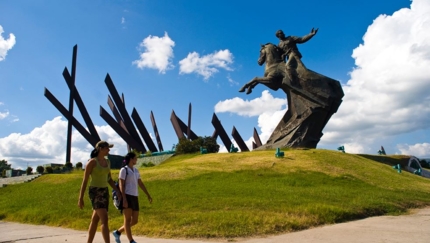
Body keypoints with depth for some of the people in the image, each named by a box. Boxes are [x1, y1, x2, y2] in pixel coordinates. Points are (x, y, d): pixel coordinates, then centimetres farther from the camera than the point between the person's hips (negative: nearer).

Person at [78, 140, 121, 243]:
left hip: (104, 192, 7)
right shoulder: (92, 162, -12)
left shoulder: (107, 162, 9)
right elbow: (85, 180, -10)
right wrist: (80, 198, -9)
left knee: (95, 221, 12)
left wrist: (118, 191, 9)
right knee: (104, 219, -17)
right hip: (95, 192, -7)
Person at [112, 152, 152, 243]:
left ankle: (117, 232, 25)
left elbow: (140, 184, 18)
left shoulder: (136, 170, 18)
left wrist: (148, 195, 12)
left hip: (134, 198, 7)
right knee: (128, 220, -4)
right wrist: (124, 199, -18)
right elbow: (121, 185, -9)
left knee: (134, 221, 8)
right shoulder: (124, 170, -3)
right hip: (127, 197, -7)